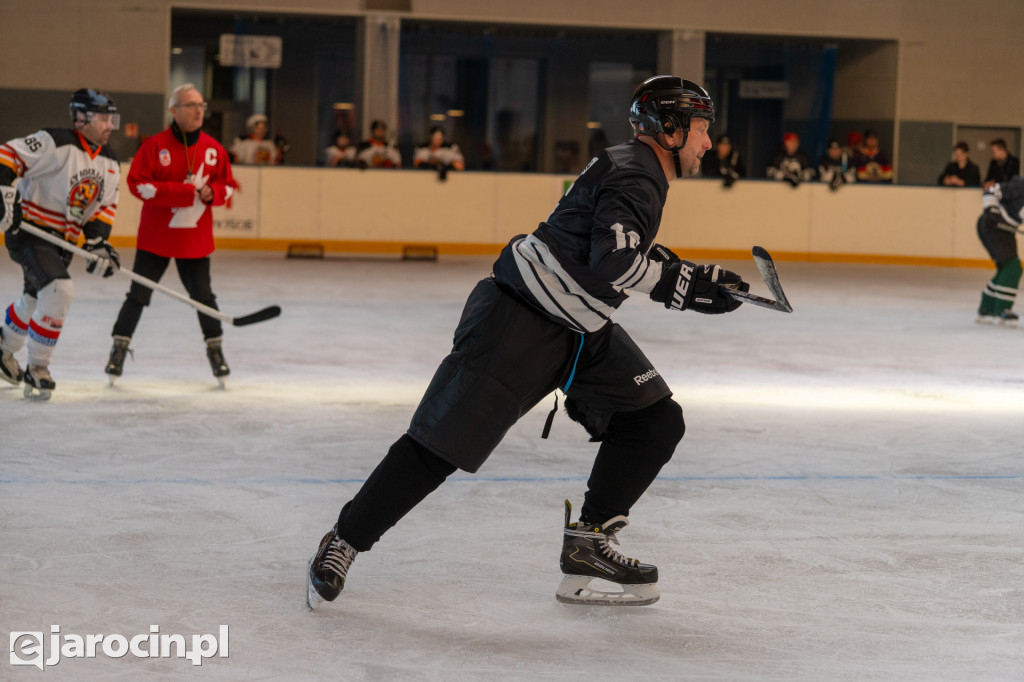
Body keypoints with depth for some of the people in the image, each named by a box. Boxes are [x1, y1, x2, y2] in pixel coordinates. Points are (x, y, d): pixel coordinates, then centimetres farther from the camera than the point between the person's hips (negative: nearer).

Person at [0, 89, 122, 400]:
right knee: (59, 291, -24)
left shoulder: (110, 164, 5)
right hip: (28, 231, -9)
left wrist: (98, 242, -4)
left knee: (36, 300, 23)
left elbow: (105, 206, 10)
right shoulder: (54, 143, -20)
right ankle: (36, 368, -11)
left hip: (63, 242, 9)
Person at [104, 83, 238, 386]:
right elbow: (138, 183, -14)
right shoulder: (155, 145, -8)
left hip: (195, 239, 3)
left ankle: (215, 349, 21)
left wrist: (212, 192, -12)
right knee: (139, 294, 1)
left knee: (203, 295, 6)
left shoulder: (213, 149, 3)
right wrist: (182, 192, -21)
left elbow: (228, 185, 11)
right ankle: (119, 350, 12)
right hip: (156, 237, -2)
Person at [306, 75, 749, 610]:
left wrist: (684, 273, 21)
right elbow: (614, 263, -30)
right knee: (443, 442, -9)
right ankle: (343, 542, 3)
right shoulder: (634, 175, -17)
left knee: (656, 421, 5)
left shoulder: (641, 169, 14)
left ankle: (586, 544, 8)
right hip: (518, 322, -10)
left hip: (579, 326, 11)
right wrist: (685, 287, -23)